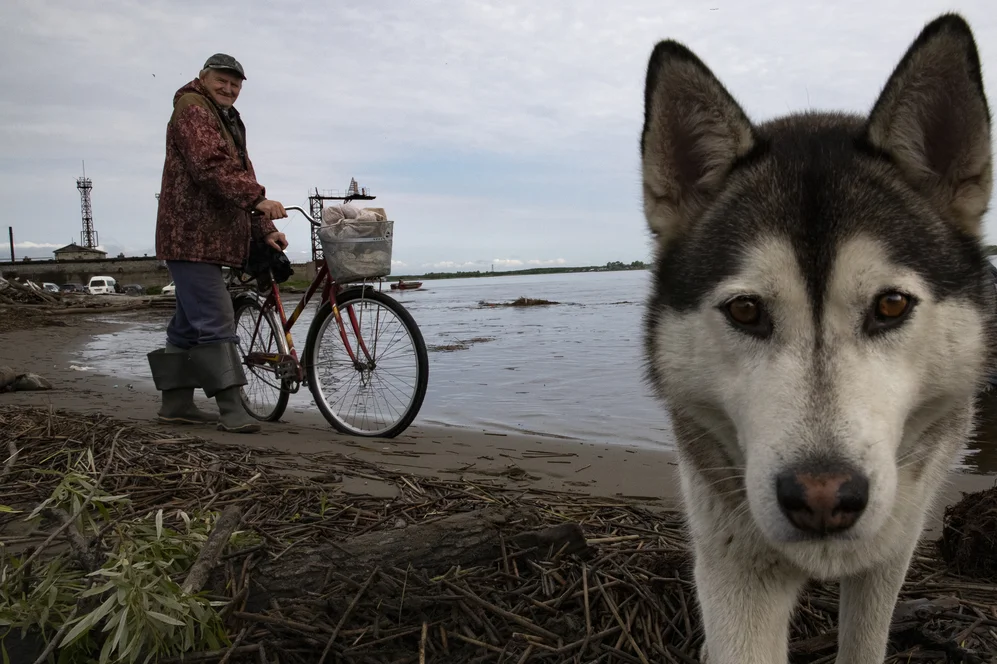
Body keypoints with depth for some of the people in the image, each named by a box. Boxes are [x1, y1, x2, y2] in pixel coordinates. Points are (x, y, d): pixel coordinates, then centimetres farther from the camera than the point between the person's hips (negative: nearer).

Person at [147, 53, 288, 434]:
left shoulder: (229, 121, 25)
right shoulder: (191, 110, -7)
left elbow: (242, 174, 21)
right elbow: (211, 167, -22)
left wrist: (264, 230, 11)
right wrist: (258, 198, -29)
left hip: (208, 238, 10)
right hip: (191, 236, -10)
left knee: (190, 323, 13)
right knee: (216, 322, -13)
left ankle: (176, 404, 21)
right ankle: (231, 409, -12)